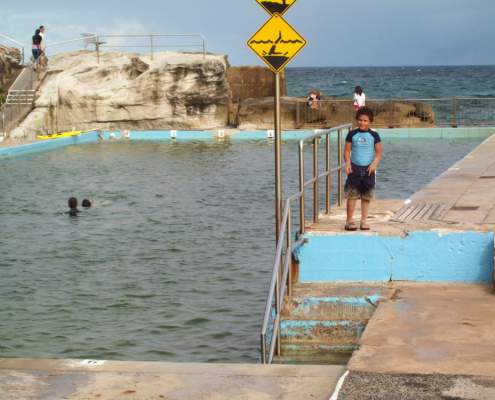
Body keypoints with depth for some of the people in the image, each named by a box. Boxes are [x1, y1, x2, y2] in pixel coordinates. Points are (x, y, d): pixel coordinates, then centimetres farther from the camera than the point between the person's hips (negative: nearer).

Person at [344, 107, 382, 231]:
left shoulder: (374, 135, 2)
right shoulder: (352, 134, 2)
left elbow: (379, 152, 0)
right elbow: (347, 151, 1)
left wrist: (374, 163, -16)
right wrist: (347, 162, -16)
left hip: (368, 169, 1)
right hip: (354, 168, -1)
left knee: (366, 197, 5)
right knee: (352, 195, -4)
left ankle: (363, 221, 13)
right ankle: (349, 221, 2)